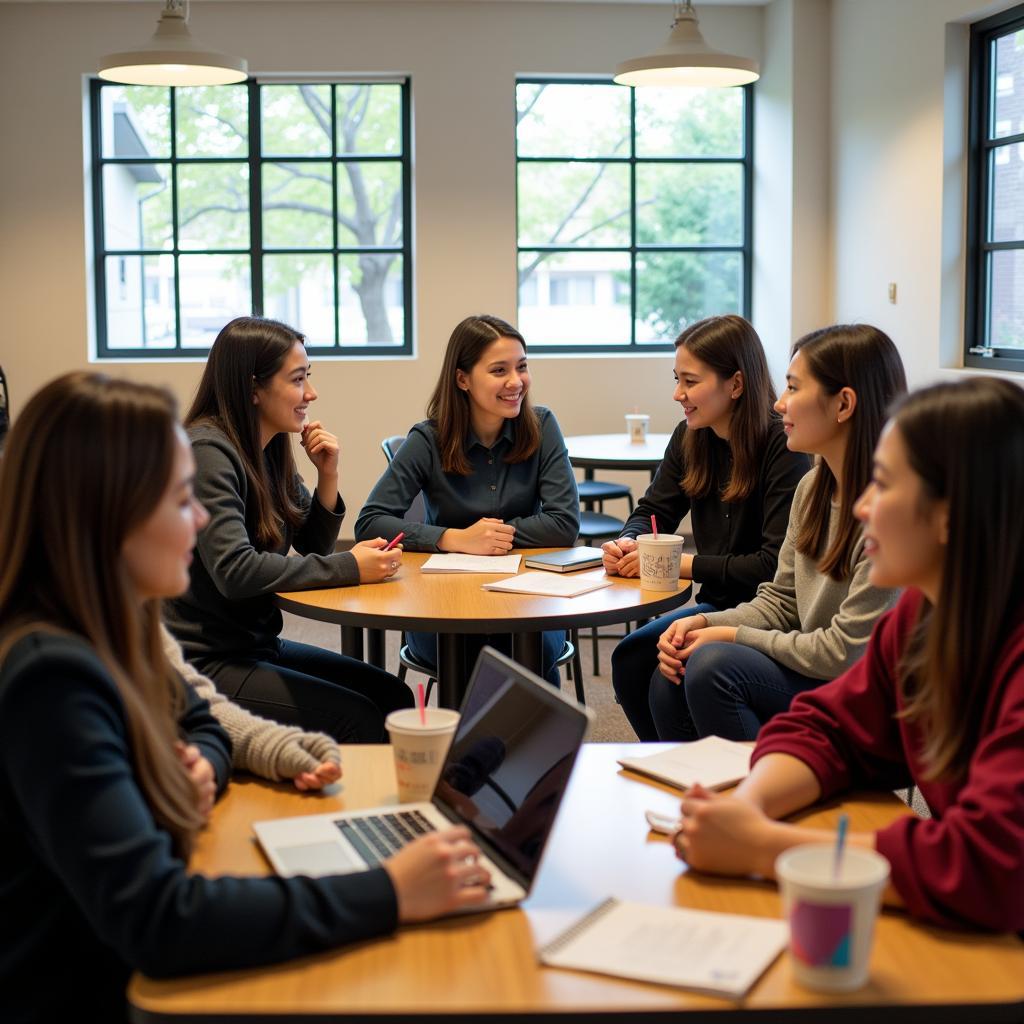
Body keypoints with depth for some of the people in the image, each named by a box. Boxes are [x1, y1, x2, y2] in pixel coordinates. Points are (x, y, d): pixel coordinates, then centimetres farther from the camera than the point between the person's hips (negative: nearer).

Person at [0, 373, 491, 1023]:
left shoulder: (106, 631, 1)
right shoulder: (53, 678, -27)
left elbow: (201, 726, 18)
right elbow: (153, 920, -32)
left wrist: (199, 769, -5)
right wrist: (388, 894, -29)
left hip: (125, 971, 8)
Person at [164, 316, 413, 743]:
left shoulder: (270, 450, 8)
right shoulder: (207, 452, -18)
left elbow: (314, 548, 15)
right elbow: (234, 572, -27)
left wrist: (327, 476, -3)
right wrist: (350, 567, -23)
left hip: (257, 644, 8)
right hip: (204, 662, -8)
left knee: (394, 696, -2)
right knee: (357, 718, -17)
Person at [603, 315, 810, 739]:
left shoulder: (783, 446, -18)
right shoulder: (690, 438, 4)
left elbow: (776, 565, -22)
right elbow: (652, 512, 14)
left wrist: (688, 564, -20)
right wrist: (626, 543, -9)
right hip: (719, 605, 7)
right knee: (630, 660, -13)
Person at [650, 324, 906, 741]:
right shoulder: (812, 488, 6)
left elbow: (846, 652, -20)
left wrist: (733, 636, -11)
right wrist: (704, 623, -4)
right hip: (812, 673, 8)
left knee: (714, 665, -25)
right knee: (669, 681, -10)